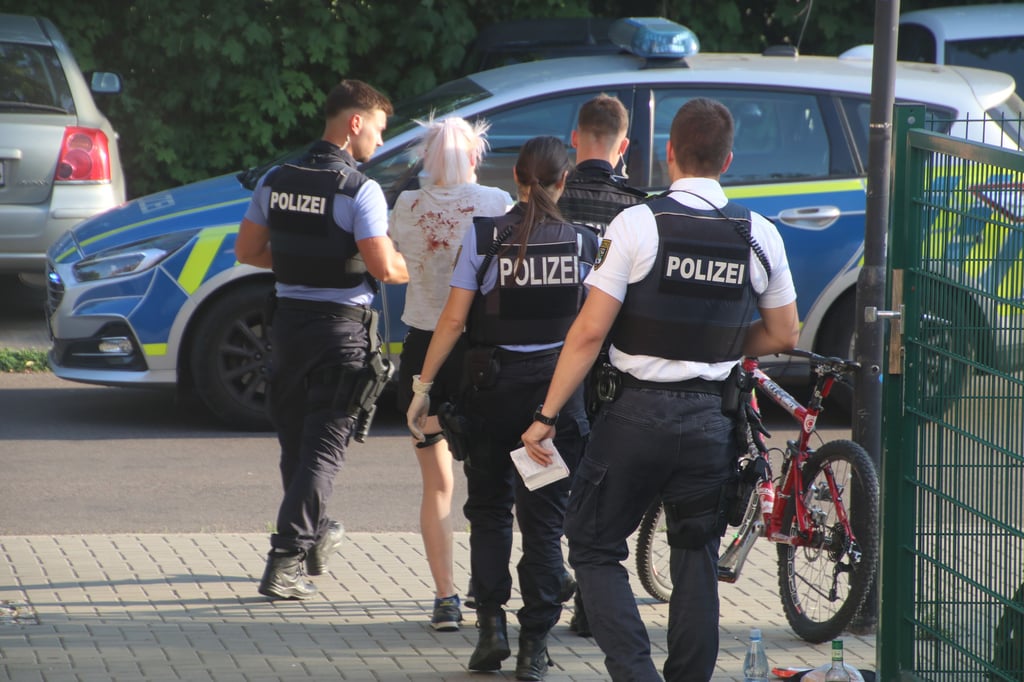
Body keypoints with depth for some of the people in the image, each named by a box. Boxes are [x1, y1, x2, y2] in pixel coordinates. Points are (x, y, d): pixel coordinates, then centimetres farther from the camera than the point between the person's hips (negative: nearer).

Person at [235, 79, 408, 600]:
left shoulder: (275, 181, 5)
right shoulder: (360, 190, -14)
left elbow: (247, 250, 9)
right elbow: (383, 268, -18)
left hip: (289, 320, 6)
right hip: (342, 327, -6)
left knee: (296, 440, 19)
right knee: (323, 447, -3)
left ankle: (315, 538, 35)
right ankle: (286, 561, -11)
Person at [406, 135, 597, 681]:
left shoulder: (484, 236, -5)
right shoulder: (585, 242, -1)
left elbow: (453, 319, -6)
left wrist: (423, 385, -1)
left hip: (493, 388, 0)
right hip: (560, 387, 0)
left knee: (490, 508, 16)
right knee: (544, 518, 6)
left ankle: (491, 623, 6)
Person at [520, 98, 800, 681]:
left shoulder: (637, 224, -11)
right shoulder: (760, 235, 1)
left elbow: (590, 332, -12)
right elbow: (783, 335, 10)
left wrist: (547, 416, -6)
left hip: (637, 414, -3)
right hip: (712, 423, 3)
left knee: (594, 548, 7)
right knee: (697, 562, 14)